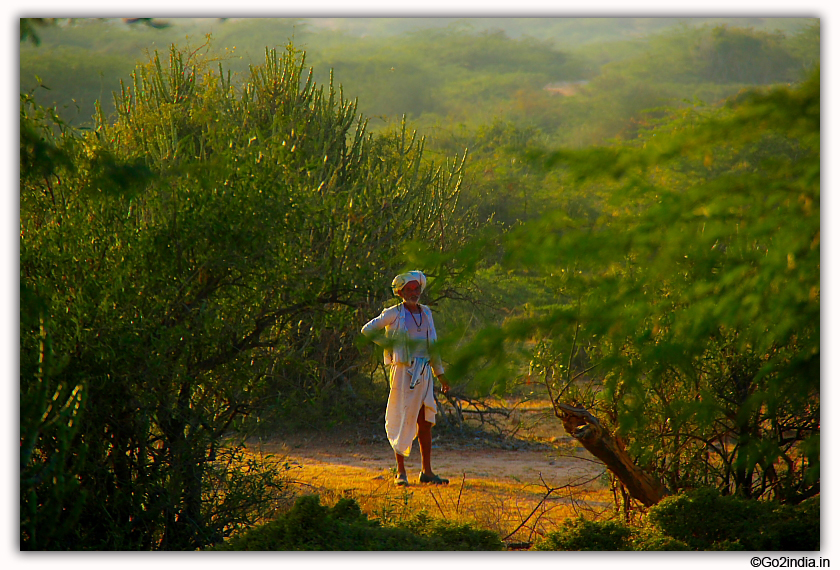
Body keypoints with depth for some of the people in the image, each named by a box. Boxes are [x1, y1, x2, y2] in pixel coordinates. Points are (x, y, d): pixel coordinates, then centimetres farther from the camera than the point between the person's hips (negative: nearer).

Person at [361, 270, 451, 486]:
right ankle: (401, 472, 4)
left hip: (424, 373, 5)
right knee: (403, 420, -3)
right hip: (403, 371, -5)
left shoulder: (426, 313, 13)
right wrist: (390, 344, -5)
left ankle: (427, 471, 11)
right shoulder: (394, 313, -3)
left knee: (425, 422, 5)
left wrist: (440, 374, 19)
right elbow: (367, 330, 0)